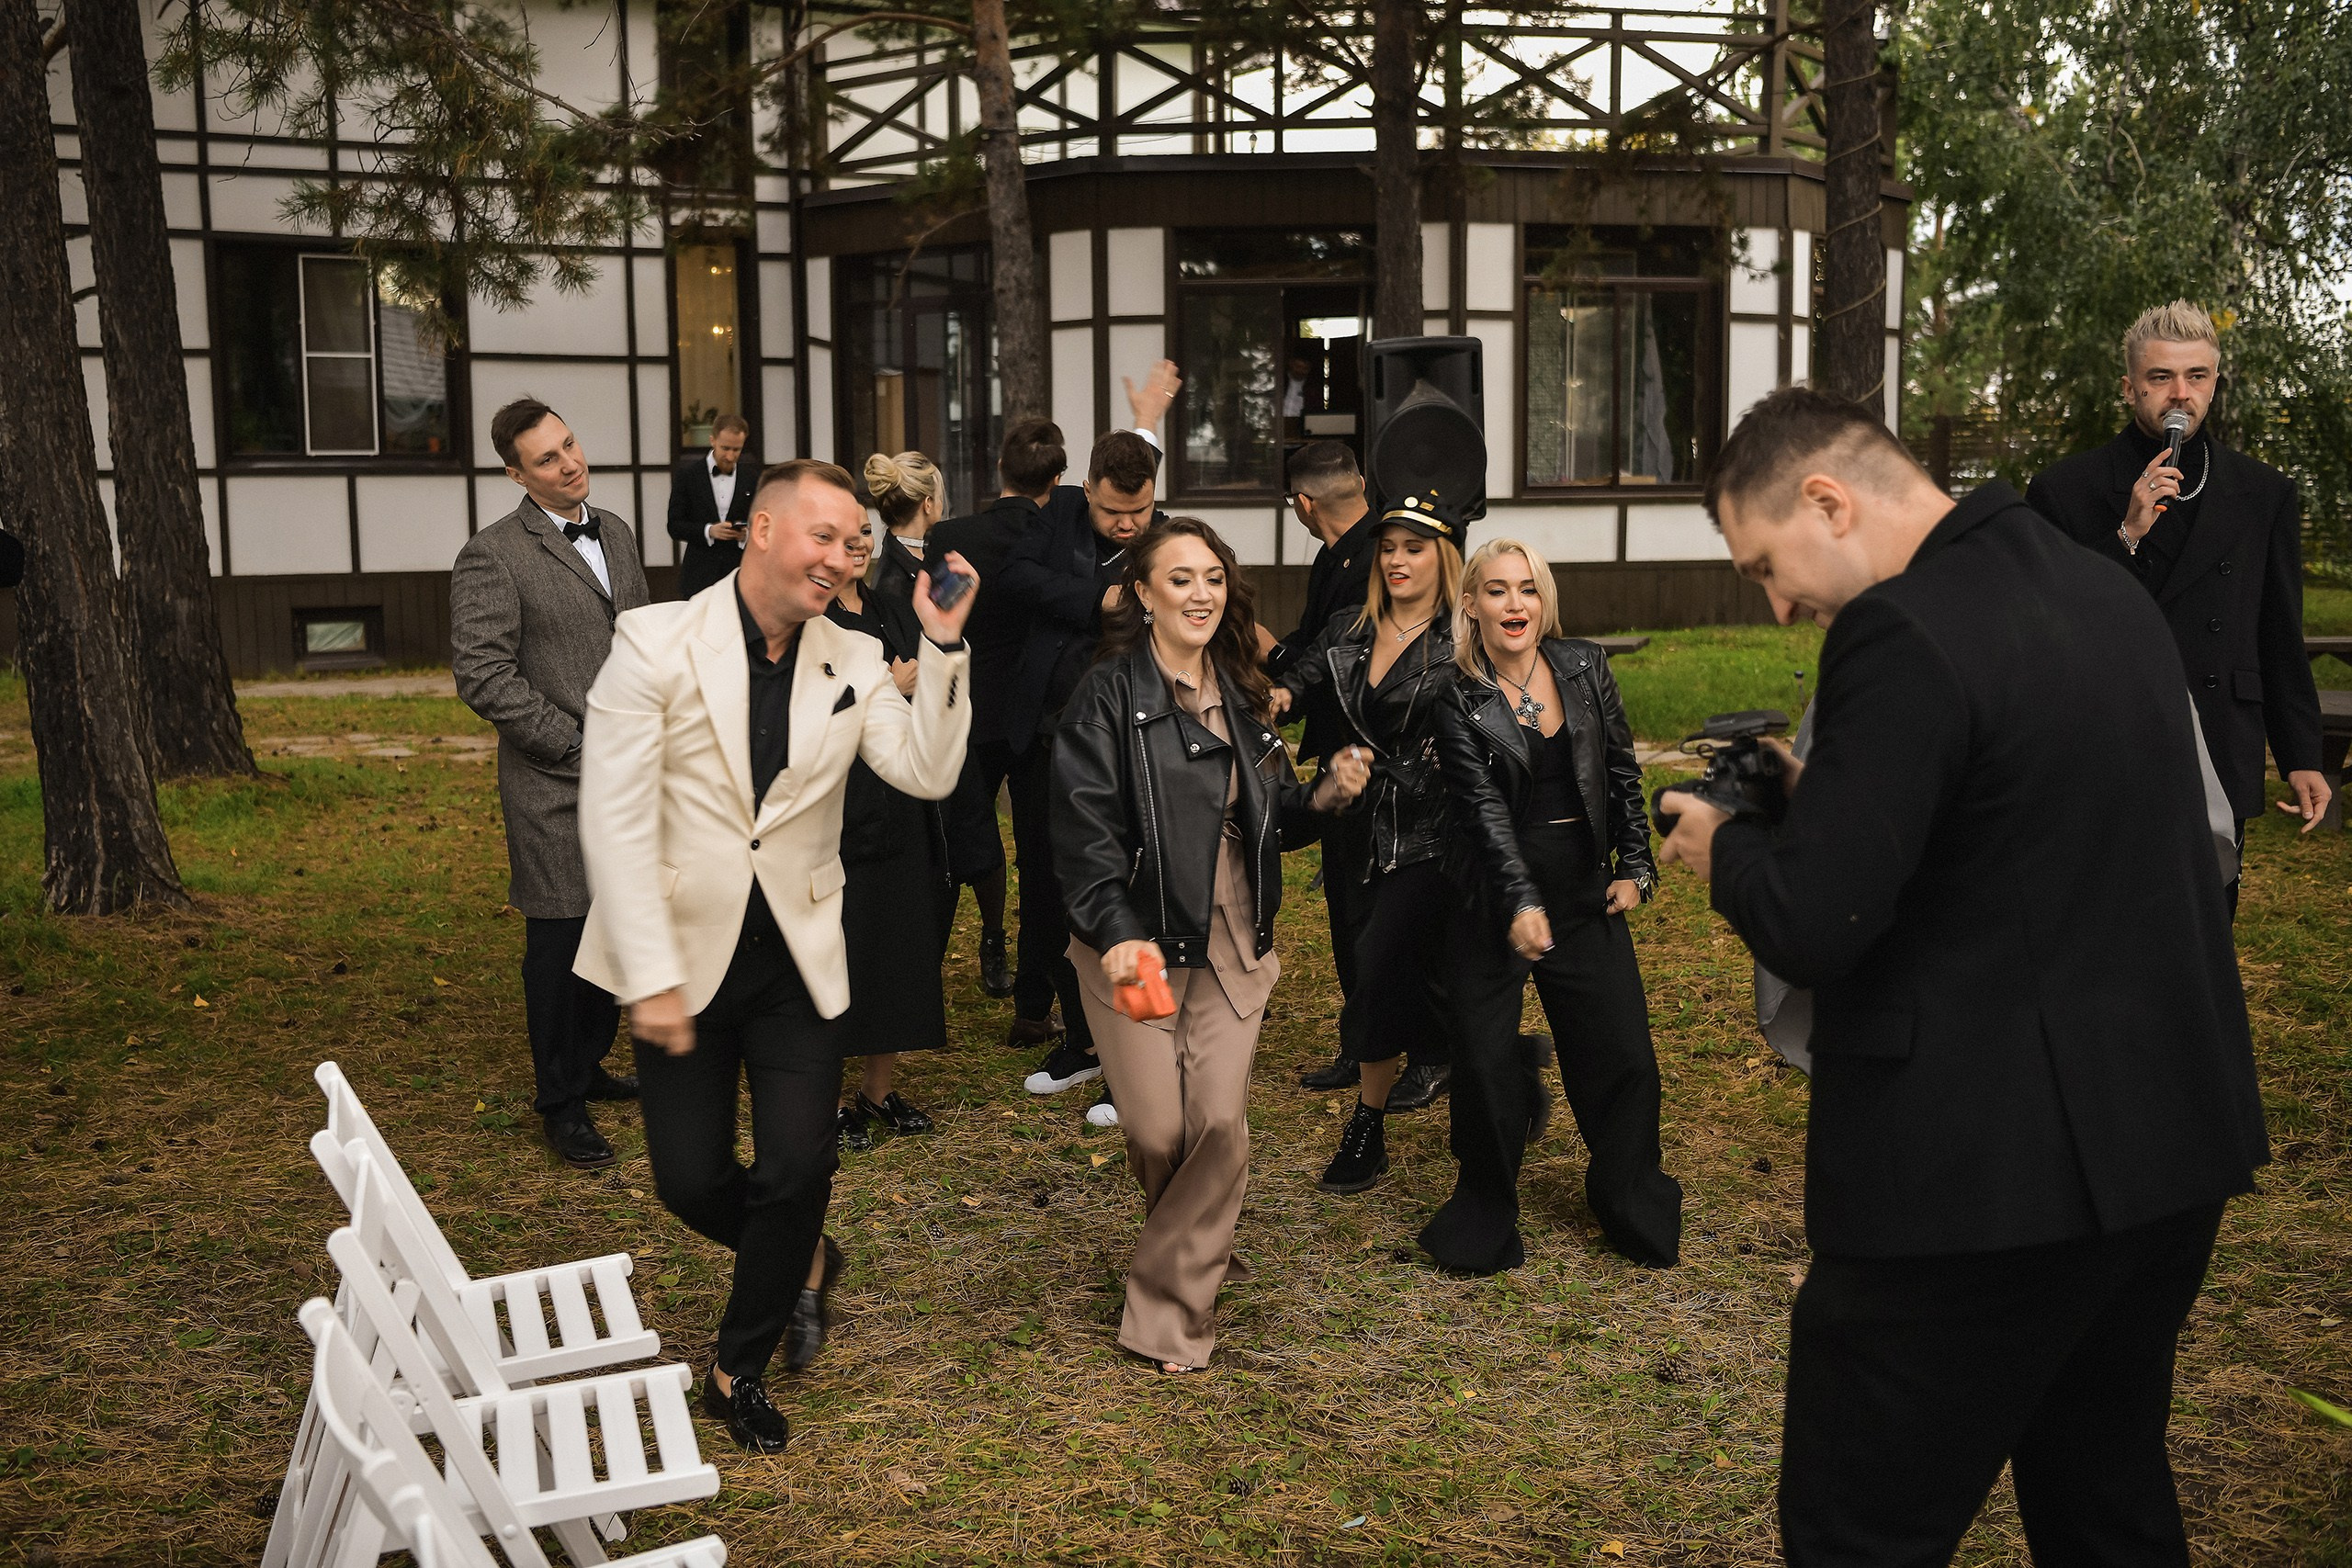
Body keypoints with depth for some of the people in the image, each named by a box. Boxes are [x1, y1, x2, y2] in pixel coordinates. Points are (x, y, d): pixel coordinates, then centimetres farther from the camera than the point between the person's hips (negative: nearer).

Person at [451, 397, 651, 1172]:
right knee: (559, 942, 1)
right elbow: (482, 676, -16)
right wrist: (578, 742, -16)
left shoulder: (615, 533, 12)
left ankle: (587, 1065, 35)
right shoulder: (492, 557, -11)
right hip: (554, 787, -7)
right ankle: (561, 1103, 15)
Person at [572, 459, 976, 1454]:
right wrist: (650, 976, -17)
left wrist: (944, 646, -18)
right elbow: (614, 819, -13)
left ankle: (738, 1370, 21)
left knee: (798, 1167, -3)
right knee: (691, 1179, 3)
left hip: (798, 957, 2)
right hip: (683, 952, -2)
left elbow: (928, 774, -10)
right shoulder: (657, 643, -10)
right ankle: (801, 1259, 37)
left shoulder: (854, 663, 1)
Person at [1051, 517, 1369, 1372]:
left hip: (1233, 945, 4)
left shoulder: (1240, 696, 11)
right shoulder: (1108, 695, -8)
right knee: (1158, 1131, 0)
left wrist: (1323, 794, -2)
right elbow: (1084, 826, -15)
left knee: (1221, 1125, -6)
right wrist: (1117, 932, -26)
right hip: (1136, 945, -4)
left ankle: (1171, 1312, 9)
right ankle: (1199, 1252, 33)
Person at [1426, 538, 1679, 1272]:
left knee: (1623, 1052, 6)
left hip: (1587, 892, 3)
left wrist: (1635, 866, 4)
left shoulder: (1585, 668, 1)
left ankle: (1634, 1206, 27)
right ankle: (1486, 1213, 21)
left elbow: (1622, 773, 9)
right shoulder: (1458, 702, -9)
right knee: (1485, 1056, 0)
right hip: (1497, 898, -3)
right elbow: (1484, 808, -17)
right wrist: (1521, 901, -26)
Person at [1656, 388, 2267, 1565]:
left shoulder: (1902, 635, -19)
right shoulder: (2110, 593, 9)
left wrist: (1723, 844, -2)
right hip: (2173, 1147, 9)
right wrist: (1827, 796, 14)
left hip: (1987, 1180, -9)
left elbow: (1809, 930, -22)